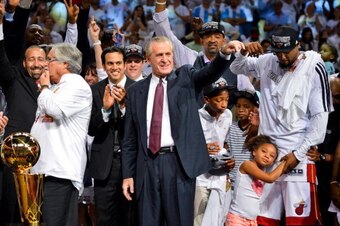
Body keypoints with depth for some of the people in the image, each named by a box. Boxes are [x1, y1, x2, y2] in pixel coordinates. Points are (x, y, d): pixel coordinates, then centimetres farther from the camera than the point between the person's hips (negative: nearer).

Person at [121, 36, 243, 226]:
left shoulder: (186, 78, 7)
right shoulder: (136, 91, 12)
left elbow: (210, 73, -14)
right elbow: (130, 138, 12)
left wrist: (224, 53, -34)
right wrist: (128, 174, 7)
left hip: (179, 163, -2)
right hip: (147, 165, 2)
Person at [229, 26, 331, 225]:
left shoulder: (313, 68, -8)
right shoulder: (267, 63, 6)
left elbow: (320, 116, -8)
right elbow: (237, 68, 22)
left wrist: (298, 153, -11)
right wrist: (244, 52, -1)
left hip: (298, 153, -5)